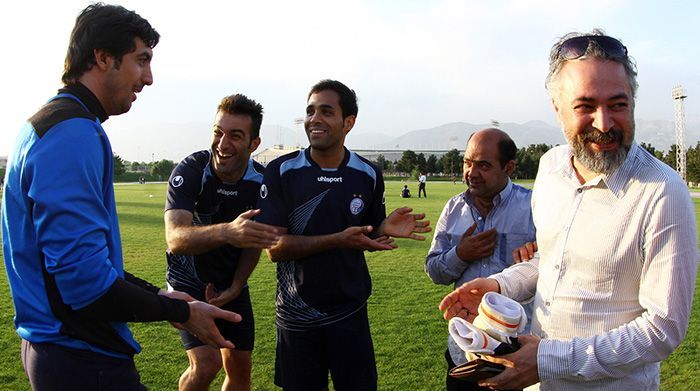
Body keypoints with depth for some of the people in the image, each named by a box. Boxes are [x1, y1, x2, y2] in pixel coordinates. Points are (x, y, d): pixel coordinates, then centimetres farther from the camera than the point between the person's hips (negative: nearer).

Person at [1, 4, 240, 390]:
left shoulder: (46, 125, 13)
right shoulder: (74, 132, -20)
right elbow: (84, 277, -27)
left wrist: (158, 295, 12)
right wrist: (178, 311, -14)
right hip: (83, 359, -10)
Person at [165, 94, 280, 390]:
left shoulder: (261, 181, -13)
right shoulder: (189, 171, -25)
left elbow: (255, 238, 1)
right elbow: (175, 238, -40)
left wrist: (235, 287, -7)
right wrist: (226, 232, -58)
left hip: (232, 284, 4)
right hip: (189, 281, -4)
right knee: (206, 364, -18)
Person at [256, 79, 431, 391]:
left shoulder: (368, 175, -3)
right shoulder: (281, 172, -10)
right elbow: (275, 248, -15)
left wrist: (385, 230, -15)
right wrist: (338, 239, -25)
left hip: (350, 313, 1)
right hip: (296, 315, -1)